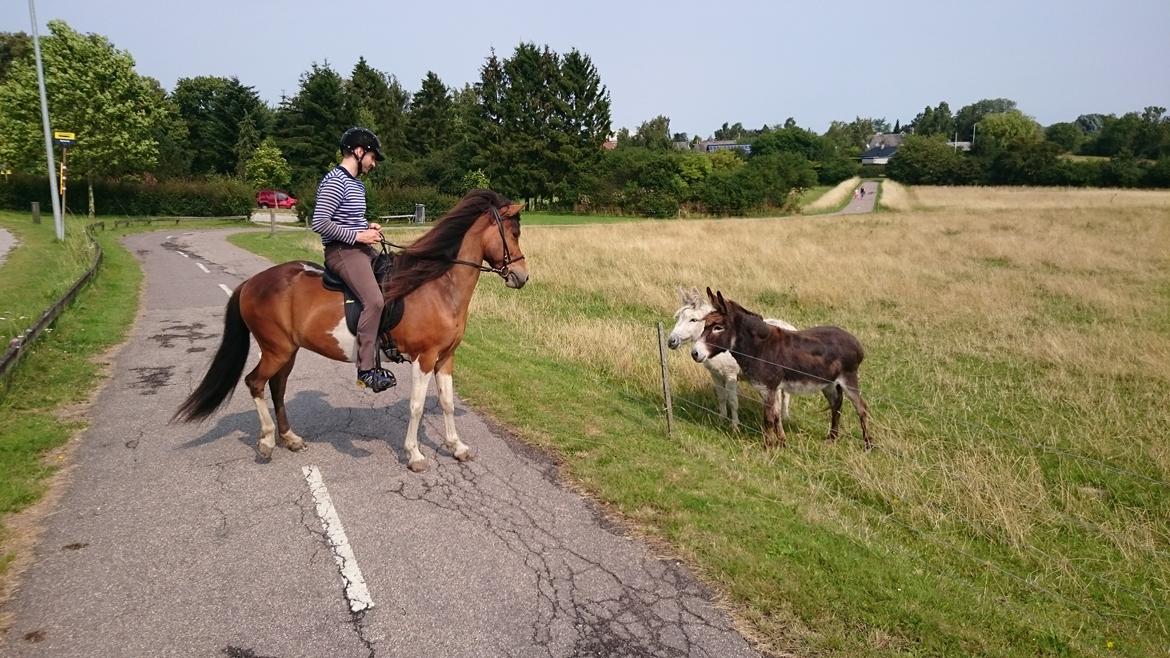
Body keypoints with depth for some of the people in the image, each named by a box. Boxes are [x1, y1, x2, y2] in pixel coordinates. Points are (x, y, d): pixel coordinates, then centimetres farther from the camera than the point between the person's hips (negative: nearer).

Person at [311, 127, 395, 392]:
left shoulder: (357, 184, 16)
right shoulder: (334, 182, -15)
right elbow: (320, 223, -22)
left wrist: (368, 225, 9)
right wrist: (358, 235, -19)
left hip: (362, 248, 11)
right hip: (342, 251, -11)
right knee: (374, 300, -26)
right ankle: (365, 369, -21)